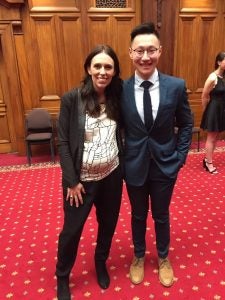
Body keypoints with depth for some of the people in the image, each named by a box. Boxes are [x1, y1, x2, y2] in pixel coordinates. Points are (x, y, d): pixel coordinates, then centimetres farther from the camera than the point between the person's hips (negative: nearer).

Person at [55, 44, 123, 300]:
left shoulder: (117, 97, -2)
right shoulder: (71, 99, -13)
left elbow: (120, 135, 7)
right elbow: (63, 142, -11)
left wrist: (123, 166, -1)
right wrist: (71, 181, -12)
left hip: (112, 175, 4)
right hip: (82, 178, -3)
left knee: (108, 223, 20)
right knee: (71, 230, 12)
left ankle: (101, 263, 49)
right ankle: (62, 277, 39)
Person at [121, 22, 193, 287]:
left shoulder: (176, 86, -10)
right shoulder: (120, 89, -12)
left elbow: (186, 124, 1)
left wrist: (180, 157, -4)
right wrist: (121, 159, -5)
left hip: (165, 165, 1)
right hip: (134, 165, 0)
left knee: (161, 215, 20)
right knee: (138, 215, 20)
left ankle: (163, 257, 49)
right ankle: (139, 256, 48)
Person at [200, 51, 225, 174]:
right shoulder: (213, 78, -17)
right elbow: (204, 97, -12)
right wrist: (207, 111, -1)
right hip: (214, 110, -7)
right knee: (211, 138, 3)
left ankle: (207, 159, 29)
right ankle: (209, 163, 15)